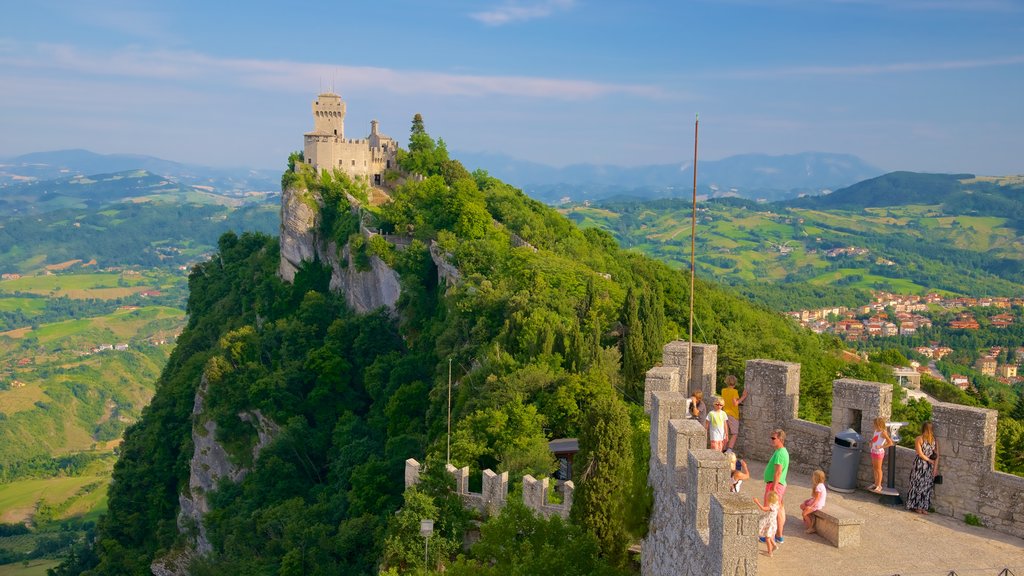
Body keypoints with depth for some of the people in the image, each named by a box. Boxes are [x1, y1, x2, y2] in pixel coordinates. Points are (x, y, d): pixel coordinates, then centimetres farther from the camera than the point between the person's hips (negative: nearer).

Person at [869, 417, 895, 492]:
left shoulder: (883, 432, -18)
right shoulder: (876, 431, 7)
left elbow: (890, 443, -25)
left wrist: (881, 447, -25)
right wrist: (871, 442, 9)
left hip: (879, 452, -8)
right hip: (873, 451, 8)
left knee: (878, 469, 1)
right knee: (874, 468, 15)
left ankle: (879, 485, 10)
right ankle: (876, 483, 26)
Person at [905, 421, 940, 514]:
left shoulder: (918, 439, -9)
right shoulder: (935, 440, 0)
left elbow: (920, 454, -11)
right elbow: (937, 455, -2)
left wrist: (931, 461, 1)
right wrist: (935, 467, -1)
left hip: (919, 464, -2)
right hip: (930, 467, 2)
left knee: (917, 485, 7)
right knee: (927, 486, 8)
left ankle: (916, 506, 11)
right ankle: (923, 507, 11)